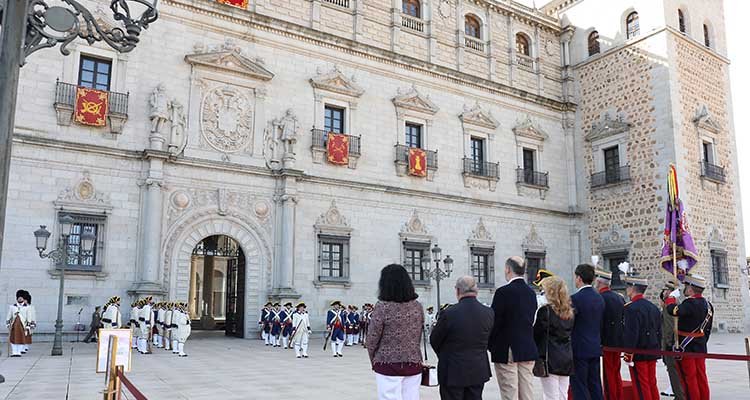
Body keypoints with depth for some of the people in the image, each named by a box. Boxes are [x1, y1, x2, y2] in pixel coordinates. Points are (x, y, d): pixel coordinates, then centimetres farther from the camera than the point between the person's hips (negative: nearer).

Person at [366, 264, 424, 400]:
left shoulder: (382, 307, -14)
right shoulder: (417, 306, 1)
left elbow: (372, 340, -8)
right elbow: (418, 337, 8)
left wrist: (374, 361, 9)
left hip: (388, 365, -4)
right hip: (414, 365, 4)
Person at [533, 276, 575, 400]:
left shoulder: (545, 310, -14)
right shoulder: (569, 311, 8)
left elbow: (536, 334, -9)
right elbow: (570, 334, 13)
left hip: (550, 359, -7)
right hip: (567, 358, 7)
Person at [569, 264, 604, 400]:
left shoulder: (575, 298, -16)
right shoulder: (600, 298, 7)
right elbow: (601, 324, 14)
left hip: (579, 349, -7)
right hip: (595, 348, 7)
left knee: (579, 388, -1)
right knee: (595, 385, 14)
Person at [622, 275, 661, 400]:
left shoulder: (631, 308, -17)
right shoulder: (654, 307, 10)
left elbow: (631, 334, -21)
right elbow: (659, 332, 15)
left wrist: (628, 354, -15)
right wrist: (657, 350, 21)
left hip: (638, 354, -8)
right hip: (652, 353, 8)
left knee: (641, 386, 0)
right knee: (652, 383, 16)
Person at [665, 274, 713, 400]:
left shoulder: (691, 303, -21)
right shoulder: (707, 304, 8)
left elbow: (673, 310, -33)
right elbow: (707, 329, 14)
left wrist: (672, 297, -15)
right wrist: (702, 342, 22)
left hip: (687, 348, -8)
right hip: (701, 347, 8)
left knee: (689, 377, 1)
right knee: (701, 376, 15)